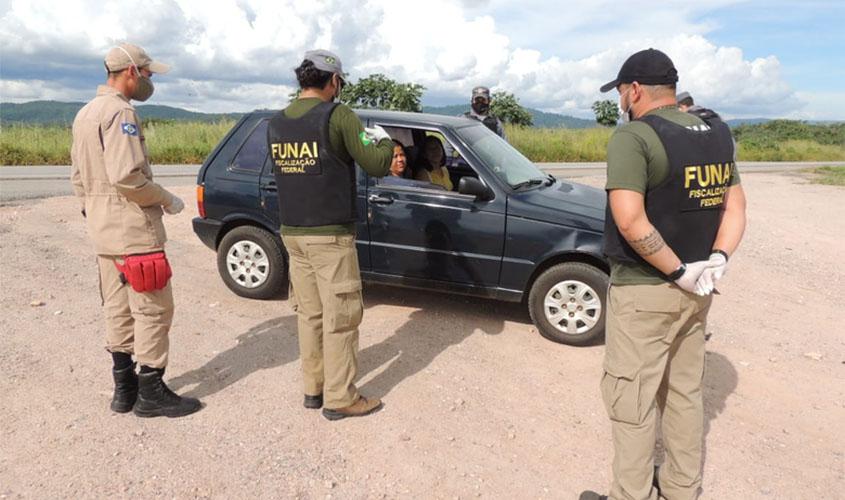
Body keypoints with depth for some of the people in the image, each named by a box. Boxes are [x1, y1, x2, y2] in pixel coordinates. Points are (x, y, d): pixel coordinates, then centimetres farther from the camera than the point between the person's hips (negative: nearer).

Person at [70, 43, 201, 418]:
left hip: (103, 231, 10)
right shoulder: (120, 113, -15)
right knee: (153, 310, -2)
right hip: (133, 230, -10)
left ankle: (124, 389, 23)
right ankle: (151, 393, 6)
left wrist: (93, 211, 23)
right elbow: (126, 177, -24)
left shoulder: (85, 113, 16)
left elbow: (78, 176, 19)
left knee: (119, 309, 14)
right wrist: (167, 200, -11)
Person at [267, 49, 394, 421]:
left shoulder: (276, 123, 8)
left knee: (309, 313, 15)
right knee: (340, 317, 2)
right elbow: (377, 166, -12)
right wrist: (383, 141, 10)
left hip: (292, 233, 7)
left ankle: (313, 388, 25)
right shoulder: (338, 116, -12)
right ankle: (340, 398, 11)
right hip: (330, 235, -7)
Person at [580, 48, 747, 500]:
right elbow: (735, 208, 10)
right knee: (685, 391, 20)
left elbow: (629, 220, -28)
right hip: (694, 291, 8)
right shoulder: (716, 135, 9)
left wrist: (677, 271, -17)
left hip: (643, 291, -8)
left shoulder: (634, 136, -17)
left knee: (631, 399, 5)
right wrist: (718, 259, -2)